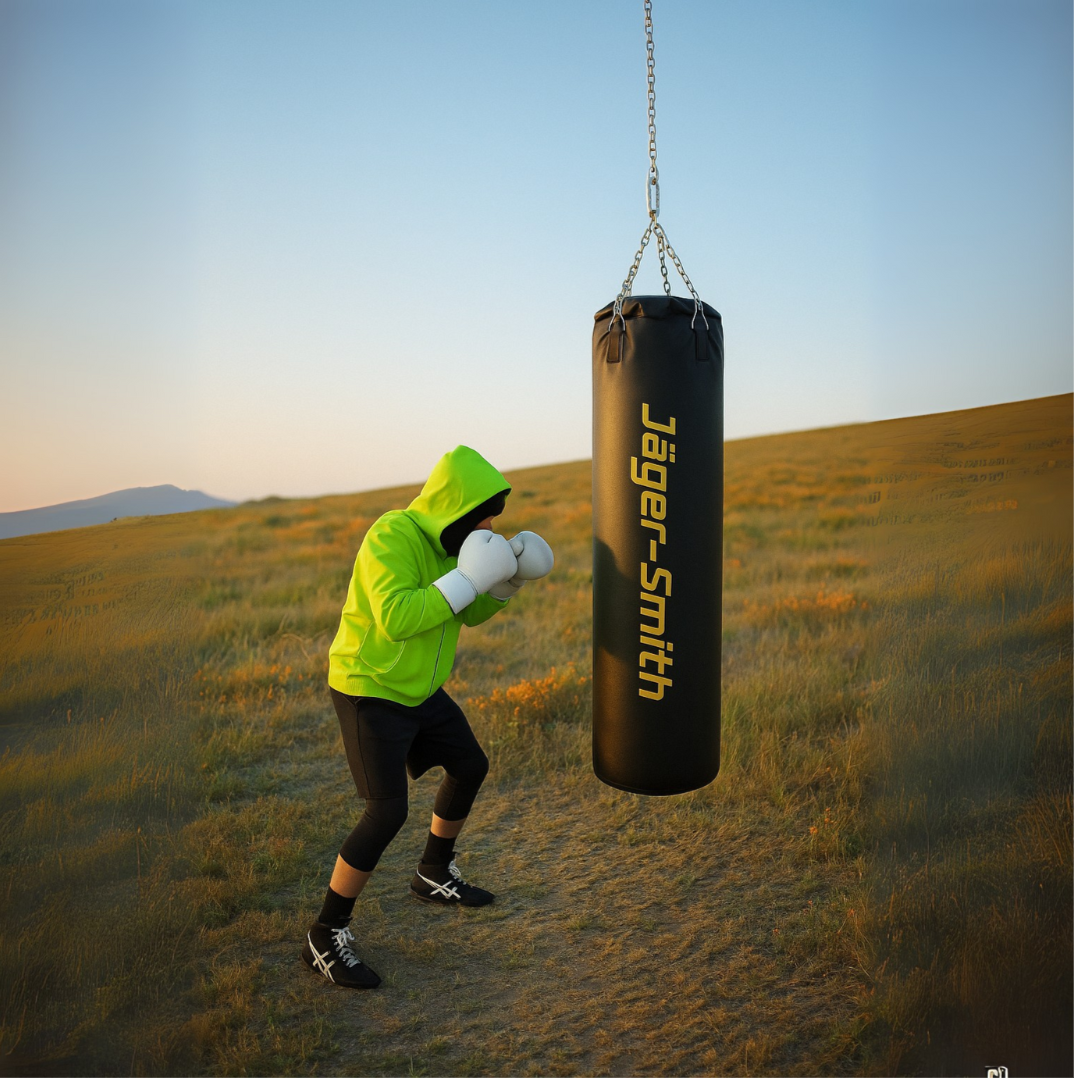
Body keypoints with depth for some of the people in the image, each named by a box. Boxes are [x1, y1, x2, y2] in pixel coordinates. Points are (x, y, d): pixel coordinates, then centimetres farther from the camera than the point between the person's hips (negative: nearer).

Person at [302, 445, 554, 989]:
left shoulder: (445, 536, 2)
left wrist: (507, 579, -8)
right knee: (388, 813, -14)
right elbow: (394, 619, -37)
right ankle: (325, 936, 4)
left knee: (470, 766, 18)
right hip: (369, 691, -9)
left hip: (416, 688, 9)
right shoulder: (392, 536, -25)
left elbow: (470, 614, 9)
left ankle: (434, 875, 39)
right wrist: (466, 578, -34)